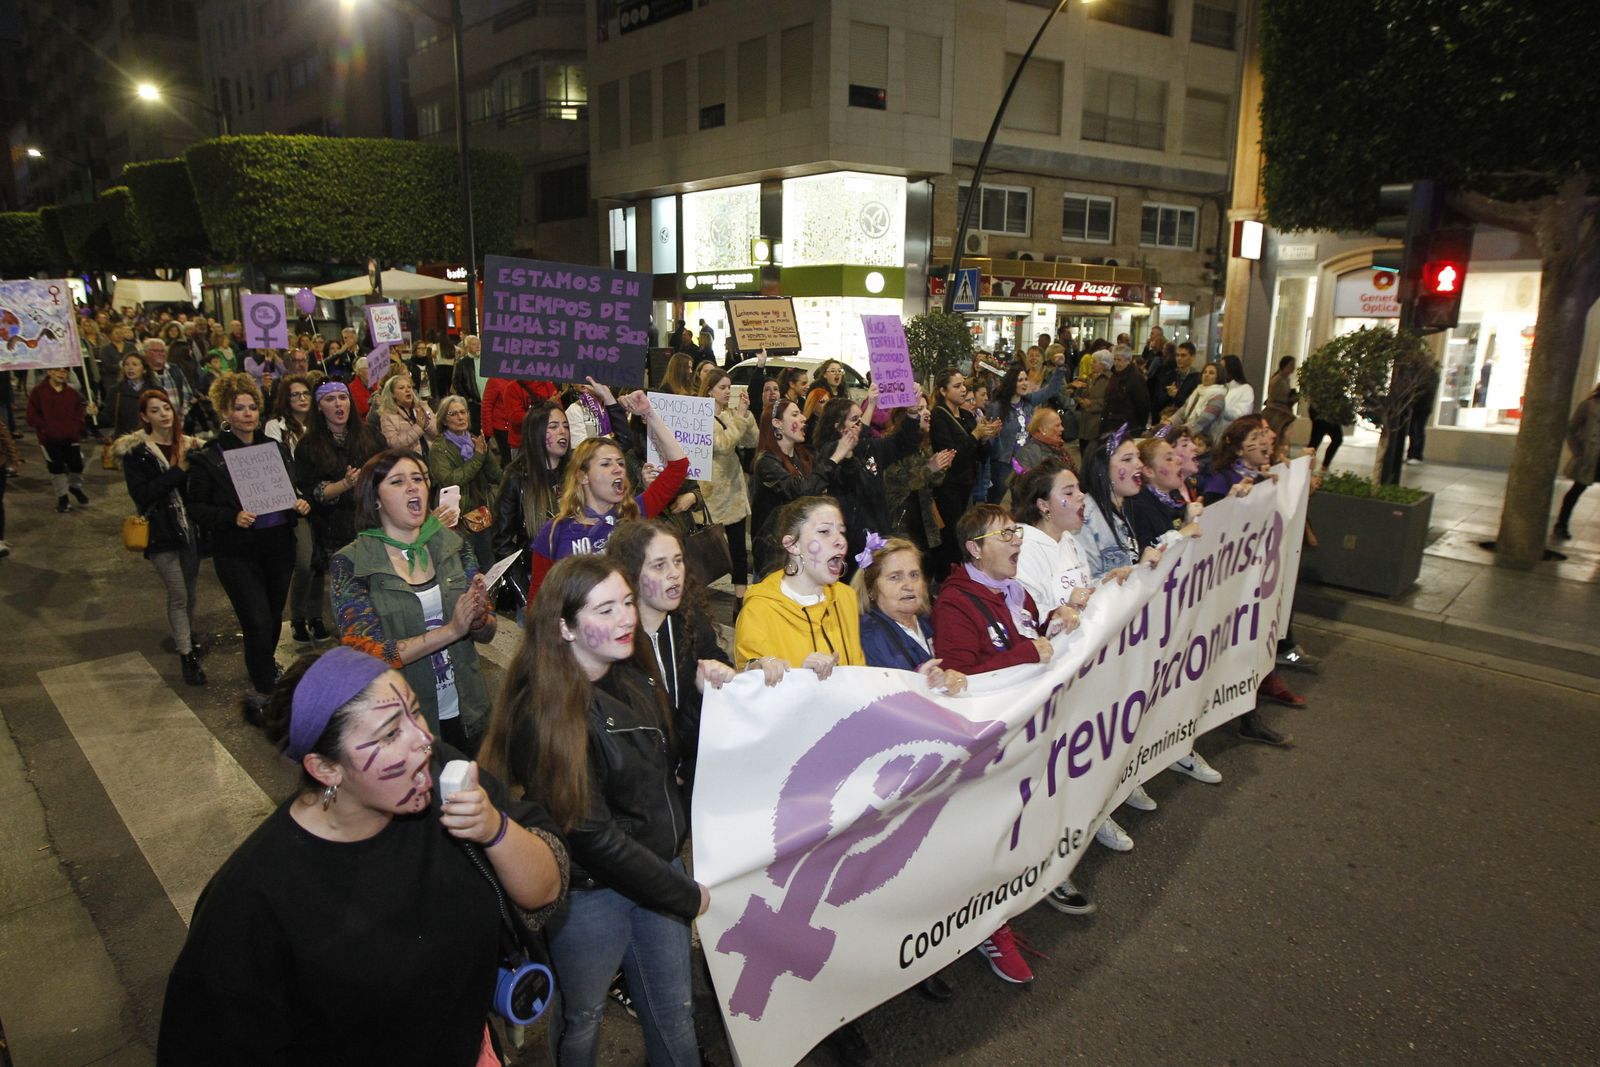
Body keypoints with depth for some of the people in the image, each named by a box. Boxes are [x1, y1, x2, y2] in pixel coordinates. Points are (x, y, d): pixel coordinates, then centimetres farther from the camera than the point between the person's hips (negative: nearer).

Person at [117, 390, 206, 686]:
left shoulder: (188, 445, 8)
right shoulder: (136, 451, -7)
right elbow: (141, 494, -17)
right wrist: (179, 470, -22)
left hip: (190, 528, 5)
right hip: (162, 533, -5)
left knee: (190, 591, 16)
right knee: (178, 595, -5)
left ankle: (187, 637, 36)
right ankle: (187, 656, 1)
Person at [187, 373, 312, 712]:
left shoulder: (277, 449, 7)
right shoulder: (209, 458, -5)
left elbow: (291, 490, 18)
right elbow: (197, 506, -4)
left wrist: (300, 502, -5)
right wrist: (232, 517, -21)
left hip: (279, 546, 5)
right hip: (238, 553, -4)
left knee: (274, 617, 17)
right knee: (258, 623, -10)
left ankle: (265, 668, 44)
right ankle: (261, 693, 6)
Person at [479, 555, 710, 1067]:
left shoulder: (635, 676, -1)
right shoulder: (546, 714, -24)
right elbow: (590, 835, -22)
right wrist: (685, 895, -16)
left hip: (661, 868, 6)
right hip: (591, 891, -6)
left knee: (674, 1011, 19)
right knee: (583, 1017, 19)